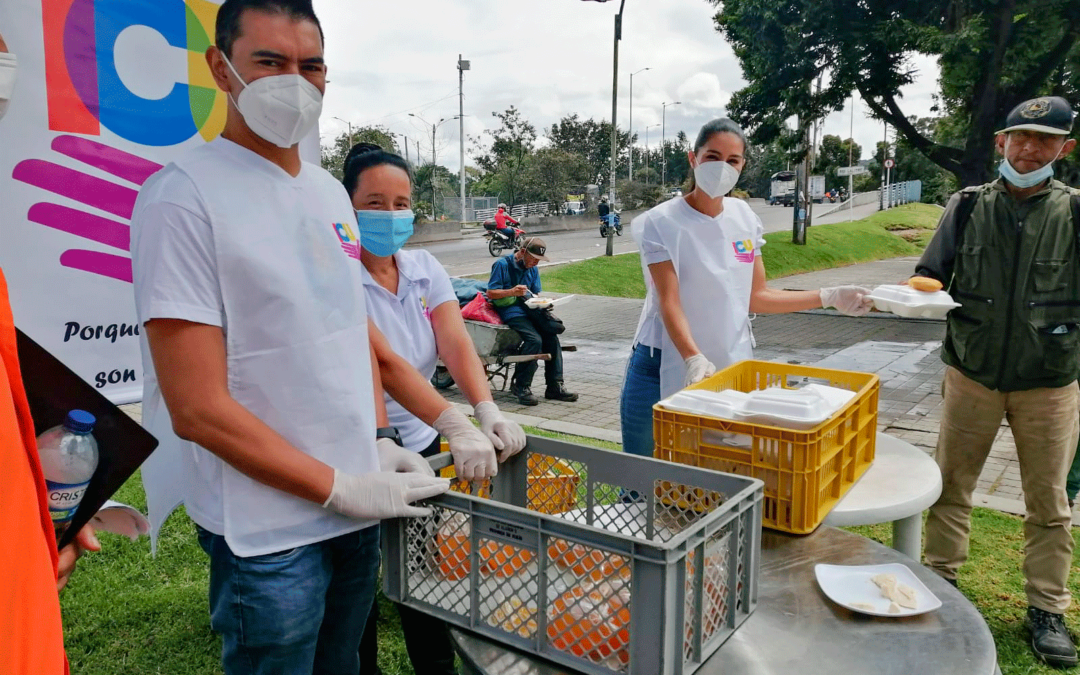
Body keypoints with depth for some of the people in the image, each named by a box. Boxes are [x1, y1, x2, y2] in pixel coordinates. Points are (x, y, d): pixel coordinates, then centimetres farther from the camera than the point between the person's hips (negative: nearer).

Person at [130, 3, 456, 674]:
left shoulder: (331, 192, 7)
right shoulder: (183, 197, -16)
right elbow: (198, 408, -19)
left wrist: (381, 439, 2)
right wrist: (340, 488, -16)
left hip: (359, 504, 7)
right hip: (269, 531, -6)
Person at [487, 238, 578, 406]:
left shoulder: (532, 269, 16)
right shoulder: (502, 264, -5)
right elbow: (490, 293, -8)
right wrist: (512, 292, -22)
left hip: (529, 309, 7)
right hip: (510, 310, -7)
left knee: (551, 337, -17)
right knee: (534, 339, -28)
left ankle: (554, 387, -12)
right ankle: (520, 386, -16)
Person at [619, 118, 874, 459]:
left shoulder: (745, 218, 6)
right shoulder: (662, 222, -10)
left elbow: (756, 298, 8)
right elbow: (669, 303, -18)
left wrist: (829, 297, 2)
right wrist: (694, 359, -33)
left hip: (732, 366, 4)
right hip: (665, 369, -4)